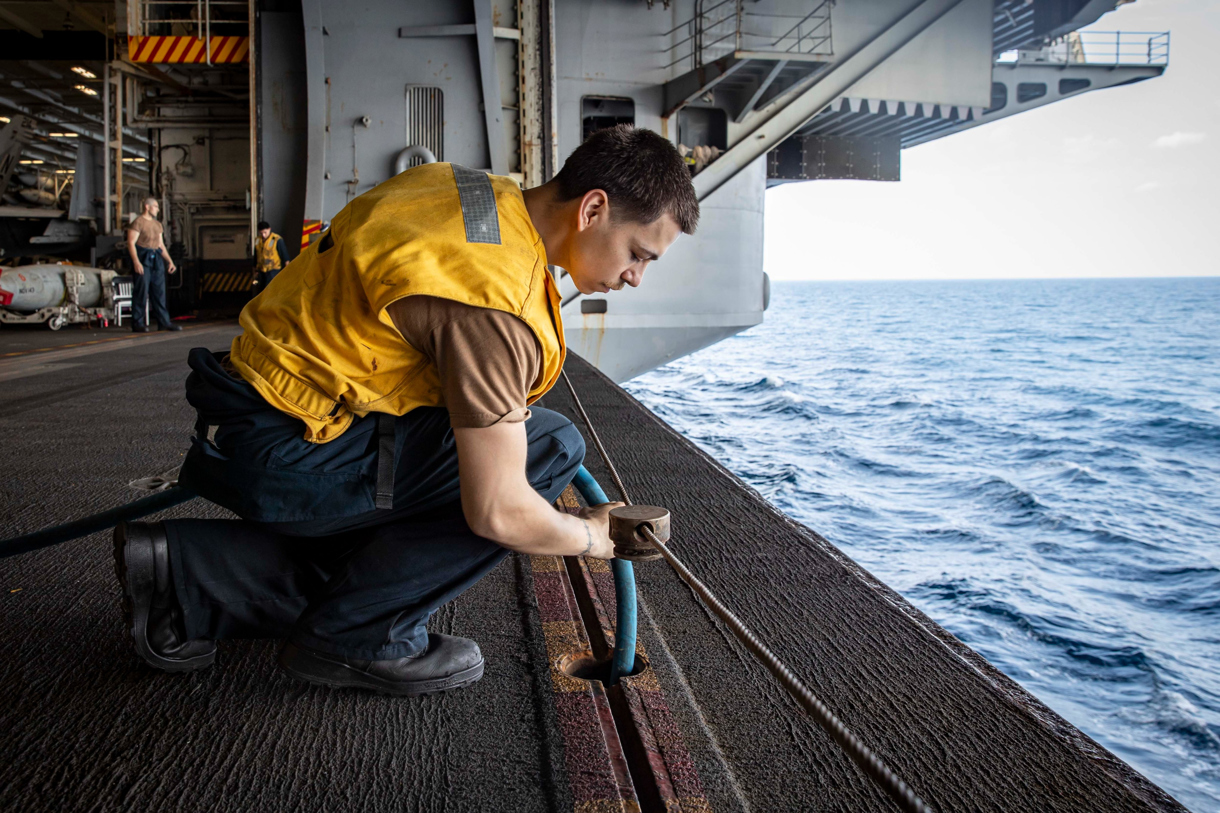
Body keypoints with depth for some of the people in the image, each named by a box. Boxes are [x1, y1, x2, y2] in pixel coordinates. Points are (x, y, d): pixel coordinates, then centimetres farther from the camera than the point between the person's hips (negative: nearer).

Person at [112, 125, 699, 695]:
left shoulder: (486, 193, 5)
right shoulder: (494, 303, -24)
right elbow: (498, 513, -24)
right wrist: (591, 536, -3)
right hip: (287, 452, -10)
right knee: (550, 447, -13)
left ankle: (191, 580, 16)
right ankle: (360, 638, -5)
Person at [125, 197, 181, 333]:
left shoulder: (157, 224, 18)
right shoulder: (137, 223, -6)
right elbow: (131, 243, -13)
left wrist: (170, 261, 15)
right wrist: (136, 262, -23)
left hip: (156, 260, 7)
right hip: (142, 260, -7)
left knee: (159, 292, 6)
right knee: (141, 292, -6)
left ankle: (164, 322, 8)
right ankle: (138, 323, -2)